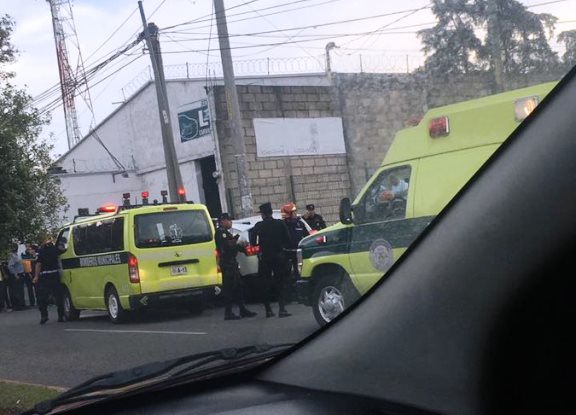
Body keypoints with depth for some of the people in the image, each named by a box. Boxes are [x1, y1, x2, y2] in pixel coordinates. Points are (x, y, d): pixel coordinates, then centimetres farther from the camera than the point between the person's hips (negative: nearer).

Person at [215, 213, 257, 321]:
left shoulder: (227, 233, 21)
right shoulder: (220, 233, -11)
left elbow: (232, 245, 19)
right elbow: (227, 247, -21)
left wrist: (242, 246, 1)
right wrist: (240, 245, -9)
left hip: (232, 263, 10)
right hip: (227, 264, -10)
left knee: (238, 287, 13)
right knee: (229, 287, -8)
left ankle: (243, 310, 19)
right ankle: (228, 313, -5)